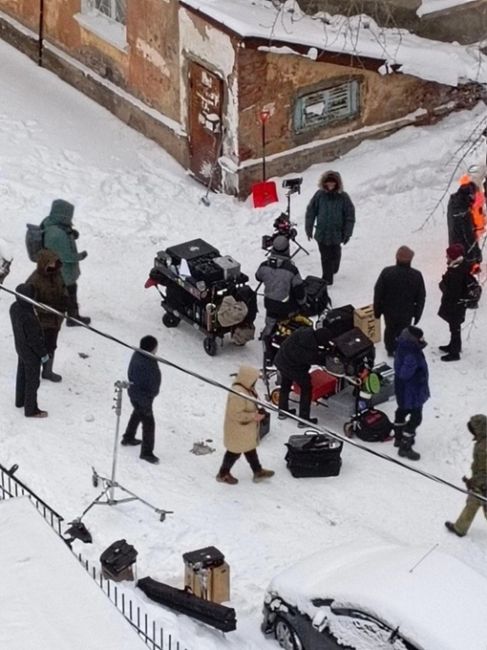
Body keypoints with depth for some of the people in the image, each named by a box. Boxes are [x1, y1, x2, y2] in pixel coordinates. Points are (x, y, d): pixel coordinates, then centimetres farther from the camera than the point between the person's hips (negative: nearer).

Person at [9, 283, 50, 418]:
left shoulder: (14, 307, -13)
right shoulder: (28, 318, -39)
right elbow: (34, 339, -28)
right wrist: (43, 354, -12)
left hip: (21, 348, 8)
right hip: (31, 354, -8)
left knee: (22, 375, 27)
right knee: (32, 381, 11)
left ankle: (20, 400, 48)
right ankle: (31, 409, 28)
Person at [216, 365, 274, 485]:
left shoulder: (247, 389, -1)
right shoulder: (237, 394, -34)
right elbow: (235, 414, -32)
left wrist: (257, 412, 2)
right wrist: (253, 416, -27)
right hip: (238, 431, -10)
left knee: (251, 450, 22)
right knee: (235, 452, 9)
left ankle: (258, 471, 36)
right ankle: (223, 474, 27)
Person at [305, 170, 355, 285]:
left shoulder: (343, 197, -8)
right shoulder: (319, 195, -6)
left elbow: (350, 216, -3)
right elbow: (310, 211, 2)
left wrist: (347, 233, -4)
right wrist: (309, 228, 2)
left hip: (337, 233, 0)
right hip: (322, 232, 0)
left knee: (335, 254, 14)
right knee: (325, 257, 2)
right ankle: (327, 279, 11)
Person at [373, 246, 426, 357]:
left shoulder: (386, 272, -22)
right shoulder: (417, 276, -19)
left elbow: (378, 293, -11)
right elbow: (421, 298, -8)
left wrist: (377, 310, 4)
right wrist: (417, 314, 8)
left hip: (389, 311, 1)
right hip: (407, 313, -1)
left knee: (390, 330, 26)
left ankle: (390, 350, 45)